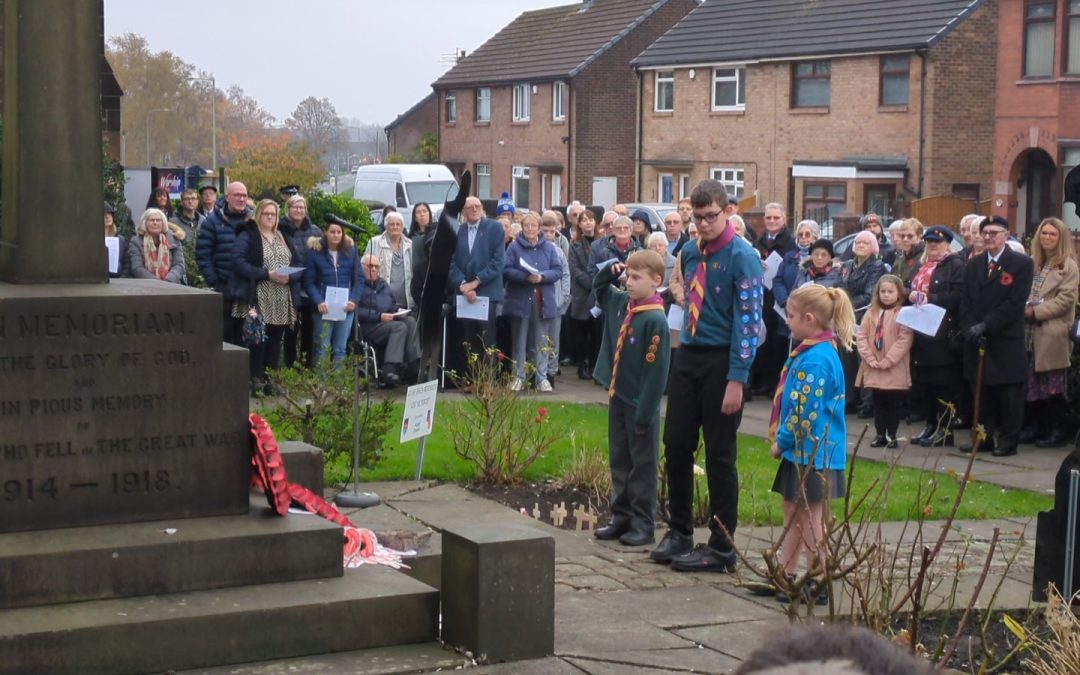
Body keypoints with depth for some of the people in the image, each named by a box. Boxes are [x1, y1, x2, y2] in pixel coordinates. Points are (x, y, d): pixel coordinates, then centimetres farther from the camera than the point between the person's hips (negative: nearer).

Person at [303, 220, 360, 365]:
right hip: (323, 308, -2)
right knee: (323, 348, -3)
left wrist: (353, 300, -8)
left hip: (345, 307, 2)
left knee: (340, 349, 5)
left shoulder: (350, 250, 6)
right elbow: (309, 281, -3)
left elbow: (358, 278, 7)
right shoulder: (314, 250, -2)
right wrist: (318, 302, -17)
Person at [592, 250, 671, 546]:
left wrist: (645, 414, -20)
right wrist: (609, 271, 5)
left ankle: (643, 524, 12)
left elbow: (656, 372, -21)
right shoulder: (620, 303, 2)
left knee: (642, 466, 4)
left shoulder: (655, 320, -20)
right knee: (619, 461, 15)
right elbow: (599, 288, 26)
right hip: (617, 398, 8)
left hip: (640, 405, -8)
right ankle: (621, 517, 25)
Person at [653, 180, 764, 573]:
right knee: (676, 447, 9)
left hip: (722, 361, -6)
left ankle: (721, 548, 12)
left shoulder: (741, 256, -12)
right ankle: (679, 532, 25)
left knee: (719, 455, 1)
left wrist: (736, 379, -20)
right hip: (688, 355, 6)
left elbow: (748, 319, -15)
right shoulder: (689, 253, 8)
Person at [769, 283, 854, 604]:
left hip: (812, 453, -10)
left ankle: (818, 586, 9)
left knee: (809, 518, 0)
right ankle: (785, 576, 26)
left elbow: (804, 411, -24)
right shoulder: (819, 351, 10)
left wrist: (782, 442, -12)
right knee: (793, 513, 17)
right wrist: (784, 442, 14)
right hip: (803, 450, 10)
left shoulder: (815, 360, -23)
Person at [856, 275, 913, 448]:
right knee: (878, 403, 11)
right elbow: (861, 336, 4)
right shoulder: (871, 313, 7)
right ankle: (880, 434, 19)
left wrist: (886, 361, -16)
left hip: (895, 370, -4)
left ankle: (891, 436, 12)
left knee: (894, 404, 4)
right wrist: (870, 358, -8)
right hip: (874, 370, 4)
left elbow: (904, 340, -14)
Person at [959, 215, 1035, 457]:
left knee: (1009, 395, 1)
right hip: (978, 340, 5)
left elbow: (1016, 302, -12)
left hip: (1007, 341, -5)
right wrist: (970, 329, -7)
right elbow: (965, 302, 10)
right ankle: (983, 438, 15)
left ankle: (1008, 441, 8)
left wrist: (986, 325, -16)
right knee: (982, 393, 8)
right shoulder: (973, 264, 13)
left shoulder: (1022, 263, -4)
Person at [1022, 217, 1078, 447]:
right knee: (1033, 385, 8)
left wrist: (1035, 311, -16)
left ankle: (1055, 431, 6)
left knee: (1053, 387, -1)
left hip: (1052, 336, -6)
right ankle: (1038, 428, 17)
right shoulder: (1032, 263, 15)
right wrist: (1023, 309, -3)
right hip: (1032, 334, 6)